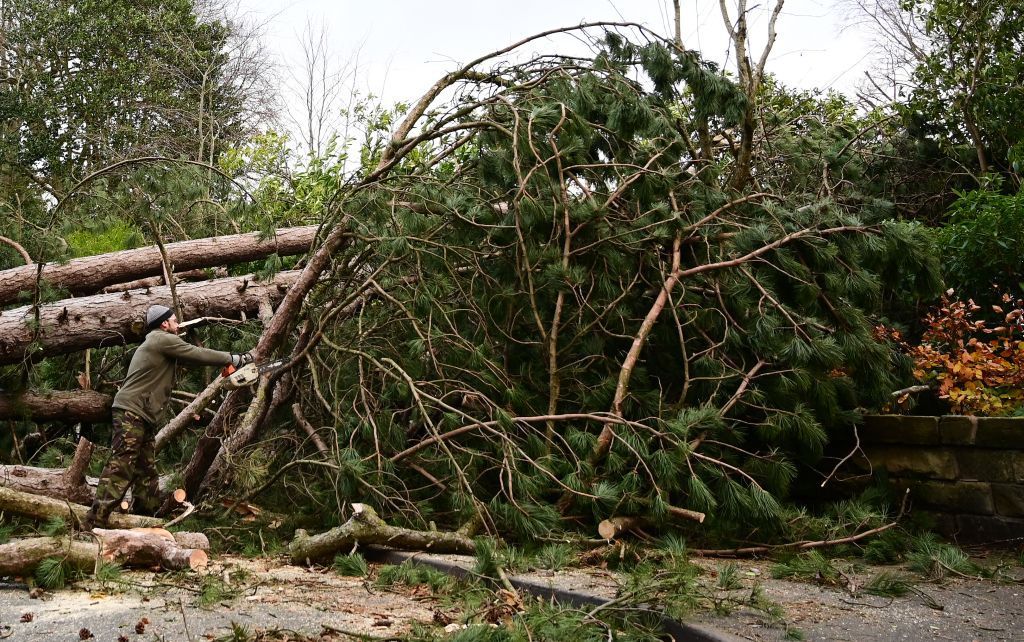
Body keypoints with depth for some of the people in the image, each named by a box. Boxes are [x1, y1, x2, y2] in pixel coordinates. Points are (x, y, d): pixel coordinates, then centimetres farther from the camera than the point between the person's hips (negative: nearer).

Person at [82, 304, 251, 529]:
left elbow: (191, 357, 21)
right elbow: (198, 355, -5)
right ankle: (93, 525, -20)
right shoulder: (163, 340, -7)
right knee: (120, 469, -16)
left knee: (146, 471, 12)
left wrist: (227, 360, 18)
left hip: (142, 417, 11)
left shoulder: (158, 343, 22)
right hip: (131, 414, -11)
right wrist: (236, 359, 5)